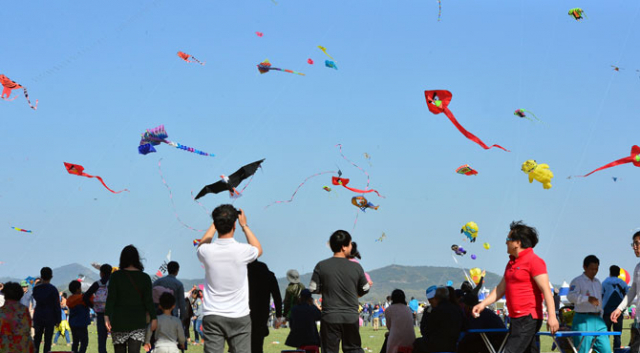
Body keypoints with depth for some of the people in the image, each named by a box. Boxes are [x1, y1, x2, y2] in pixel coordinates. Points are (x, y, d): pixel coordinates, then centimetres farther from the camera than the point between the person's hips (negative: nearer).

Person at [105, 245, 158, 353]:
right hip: (138, 321, 1)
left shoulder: (116, 276, -3)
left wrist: (106, 316, -14)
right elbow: (148, 300, -1)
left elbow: (111, 298, -10)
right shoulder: (145, 278, 0)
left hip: (119, 319, 0)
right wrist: (153, 318, 5)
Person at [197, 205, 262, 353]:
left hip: (212, 317, 1)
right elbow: (258, 250, 17)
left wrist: (215, 224, 26)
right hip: (239, 317, -1)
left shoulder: (207, 251, -6)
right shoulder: (242, 250, -10)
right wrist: (244, 226, 22)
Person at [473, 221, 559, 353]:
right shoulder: (511, 263, 18)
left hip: (528, 318, -9)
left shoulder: (534, 261, -11)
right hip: (516, 318, 9)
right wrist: (483, 304, 16)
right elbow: (501, 288, 25)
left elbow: (546, 290, -17)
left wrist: (552, 316, -24)